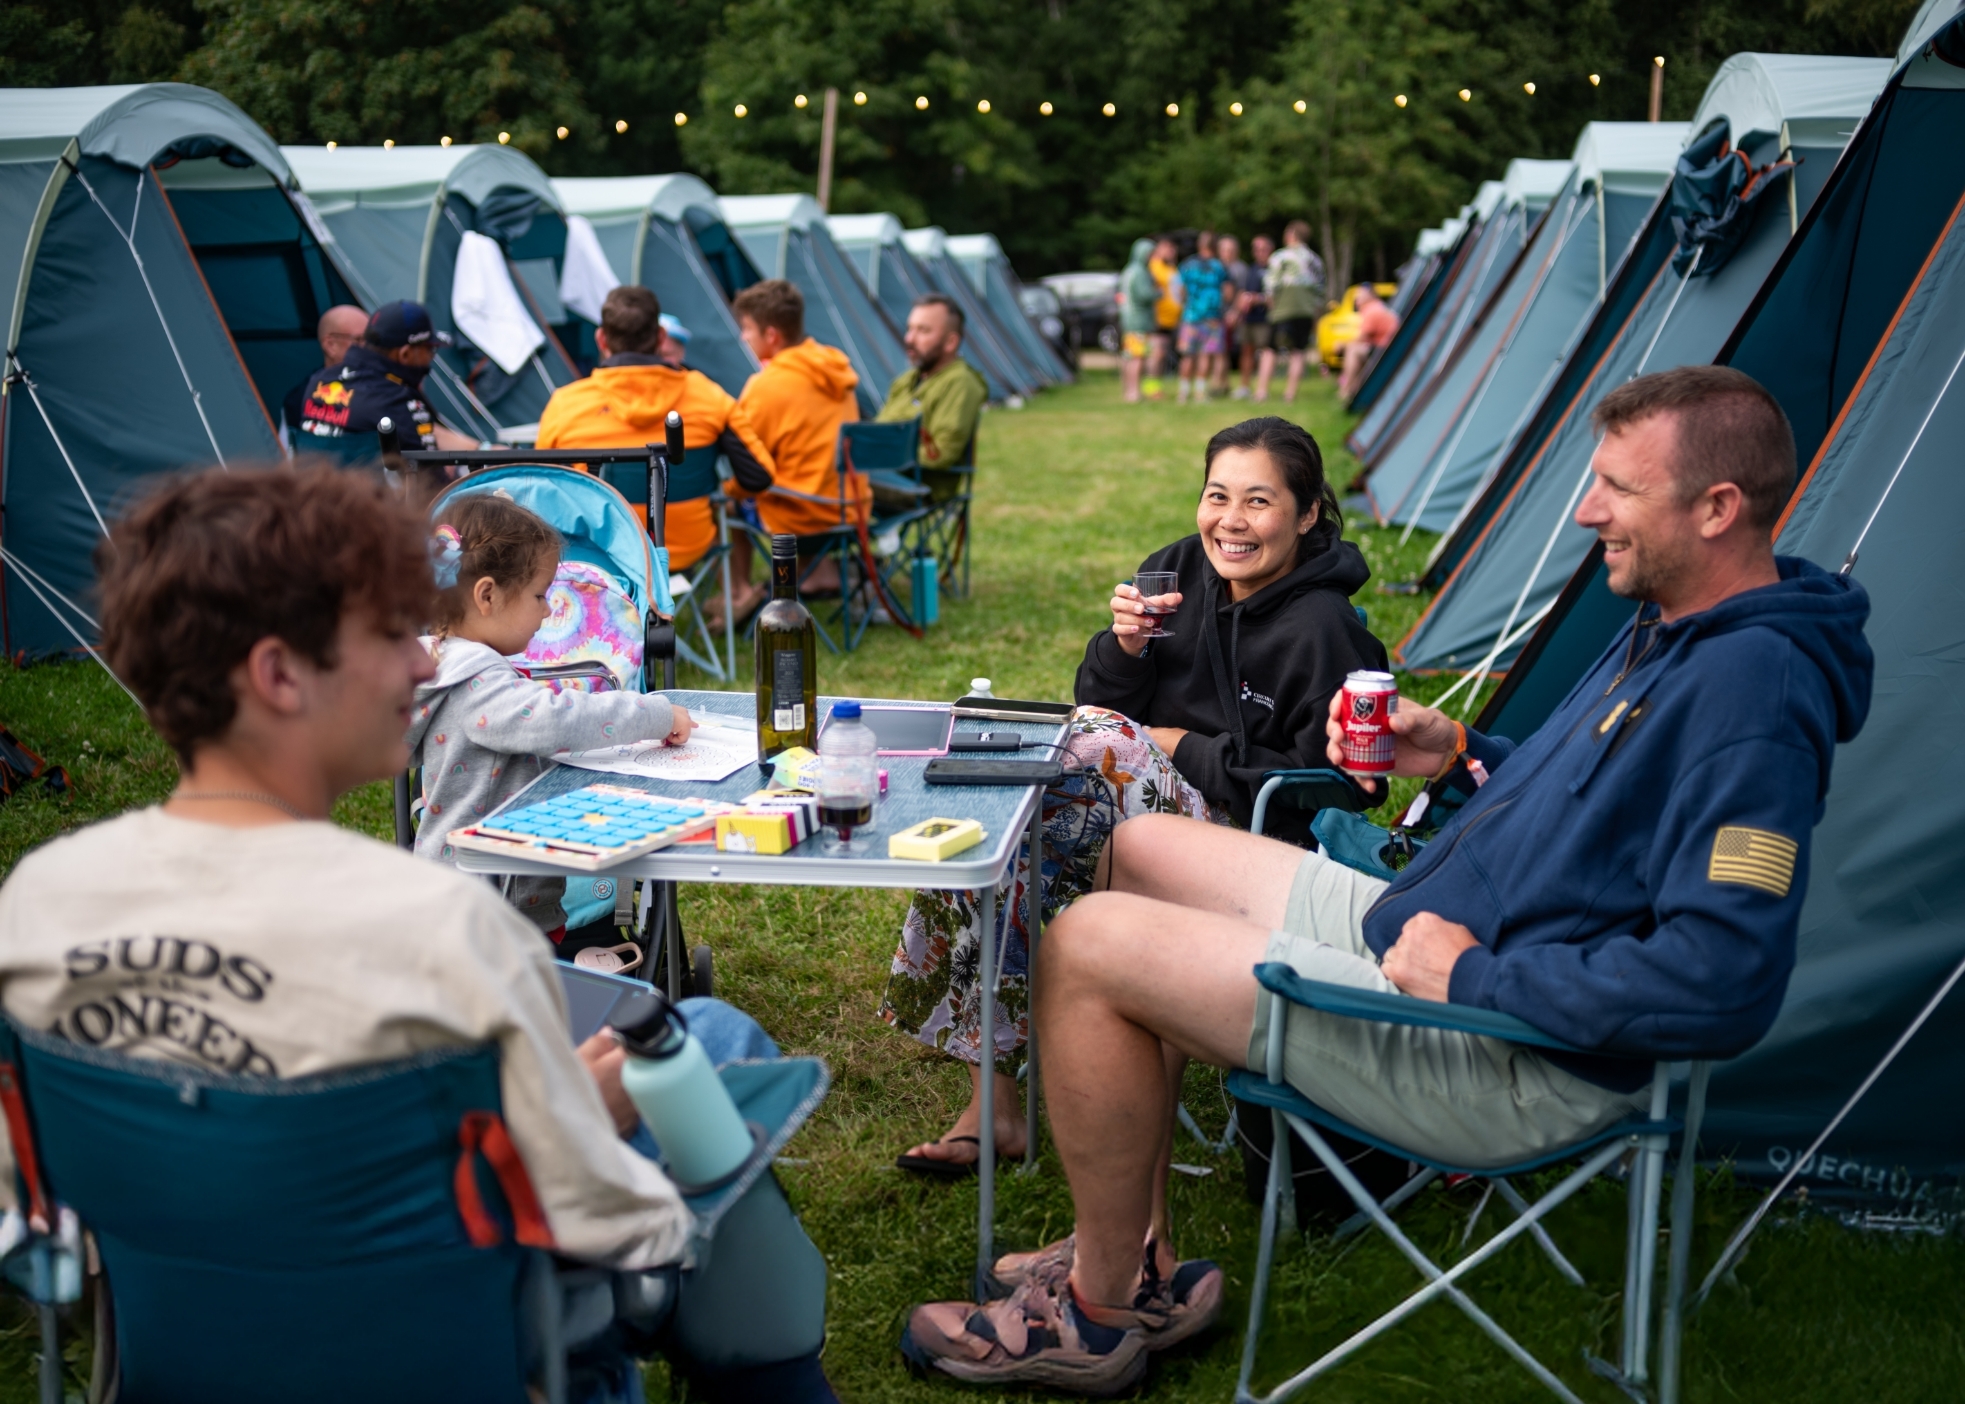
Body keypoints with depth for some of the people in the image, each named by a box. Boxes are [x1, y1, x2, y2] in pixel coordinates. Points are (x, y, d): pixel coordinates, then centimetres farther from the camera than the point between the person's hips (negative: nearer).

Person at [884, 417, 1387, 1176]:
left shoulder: (1322, 631, -13)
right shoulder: (1177, 570, 5)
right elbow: (1099, 702, 7)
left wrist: (1182, 748, -11)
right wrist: (1125, 647, -14)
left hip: (1238, 842, -6)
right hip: (1135, 801, 6)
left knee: (1100, 747, -30)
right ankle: (993, 1101, -12)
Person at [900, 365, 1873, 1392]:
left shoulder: (1752, 691, -24)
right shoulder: (1669, 628, 9)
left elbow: (1725, 986, -31)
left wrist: (1478, 976, -24)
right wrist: (1463, 757, 7)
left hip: (1510, 1062, -11)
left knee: (1087, 946, -15)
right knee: (1139, 853, 15)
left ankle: (1100, 1315, 6)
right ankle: (1134, 1247, 17)